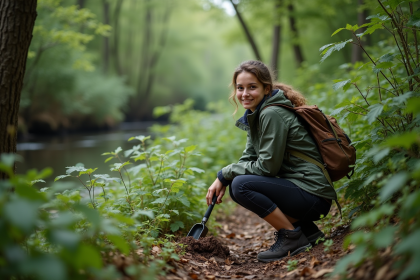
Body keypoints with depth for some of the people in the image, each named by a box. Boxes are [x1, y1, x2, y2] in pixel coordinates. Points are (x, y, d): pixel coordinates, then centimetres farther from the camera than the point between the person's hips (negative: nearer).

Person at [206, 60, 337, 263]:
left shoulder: (272, 114, -18)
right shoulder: (255, 115, 11)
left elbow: (267, 166, -19)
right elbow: (249, 159, 13)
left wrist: (225, 173, -8)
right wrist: (223, 180, -3)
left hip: (312, 195, -10)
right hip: (296, 186, 10)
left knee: (240, 185, -20)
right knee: (235, 187, 13)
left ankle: (292, 237, -6)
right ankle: (306, 229, 12)